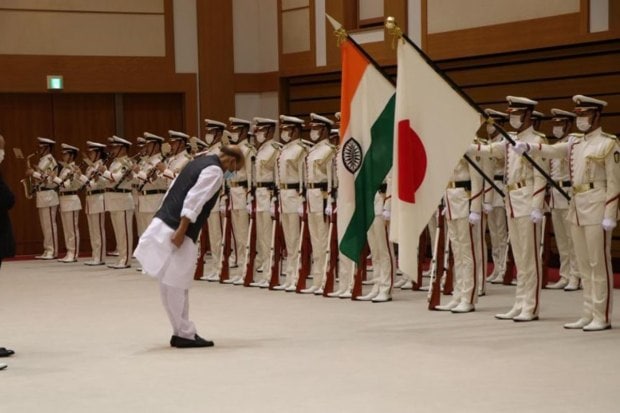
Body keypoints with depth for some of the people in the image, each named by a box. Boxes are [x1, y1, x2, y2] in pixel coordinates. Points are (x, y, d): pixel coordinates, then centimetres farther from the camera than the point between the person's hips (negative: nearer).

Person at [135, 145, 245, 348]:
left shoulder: (200, 162, 19)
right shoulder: (215, 171, -9)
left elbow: (172, 191, 20)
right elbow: (193, 201, -20)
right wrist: (181, 231, -22)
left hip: (163, 223, 9)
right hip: (174, 231, -9)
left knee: (172, 284, 13)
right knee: (176, 285, -2)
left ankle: (182, 332, 21)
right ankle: (184, 334, 6)